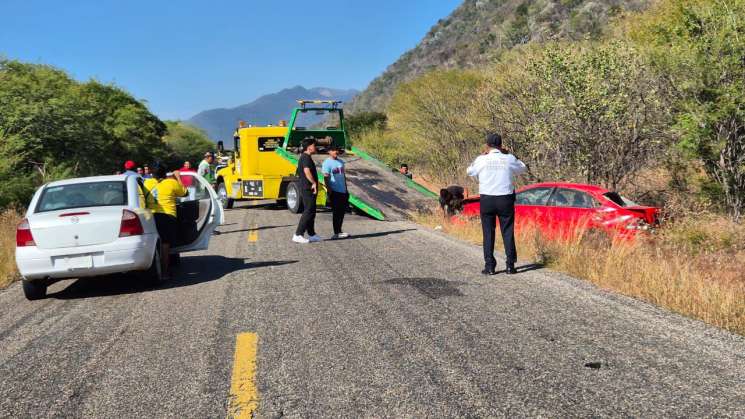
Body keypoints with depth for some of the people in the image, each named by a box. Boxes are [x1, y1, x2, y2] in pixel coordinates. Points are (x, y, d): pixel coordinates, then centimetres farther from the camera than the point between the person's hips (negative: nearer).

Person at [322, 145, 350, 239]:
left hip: (343, 191, 7)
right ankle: (337, 233, 1)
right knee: (336, 212, -4)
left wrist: (346, 189, 19)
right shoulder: (327, 163, -8)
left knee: (342, 211, 11)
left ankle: (339, 231, 21)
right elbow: (326, 178, -13)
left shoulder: (341, 161, 15)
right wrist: (330, 192, -19)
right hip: (335, 191, -7)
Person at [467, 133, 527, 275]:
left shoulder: (482, 160, -4)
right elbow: (523, 168, 18)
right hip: (506, 199, 1)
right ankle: (510, 265, 5)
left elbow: (470, 171, 15)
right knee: (508, 232, 7)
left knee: (488, 233, 6)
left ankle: (489, 266, 5)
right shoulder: (509, 159, -1)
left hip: (487, 199, 0)